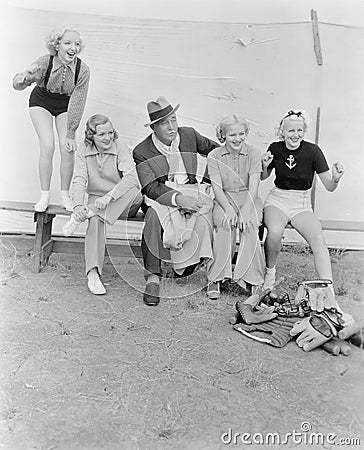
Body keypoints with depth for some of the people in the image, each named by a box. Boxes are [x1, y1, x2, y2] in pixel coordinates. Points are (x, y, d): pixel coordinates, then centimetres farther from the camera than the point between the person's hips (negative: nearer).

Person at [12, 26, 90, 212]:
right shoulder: (44, 62, -27)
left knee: (68, 150, -12)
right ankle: (44, 195, -2)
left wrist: (70, 134, -18)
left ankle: (65, 195, 5)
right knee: (47, 146, -16)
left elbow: (77, 104, -20)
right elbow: (18, 84, -23)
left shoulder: (82, 70, -25)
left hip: (66, 105, 1)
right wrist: (24, 78, -48)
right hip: (41, 102, -1)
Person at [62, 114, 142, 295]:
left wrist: (109, 196, -37)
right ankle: (93, 273, -37)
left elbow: (131, 178, -23)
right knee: (96, 219, -33)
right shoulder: (83, 151, 1)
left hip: (123, 204, -1)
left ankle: (82, 216, -32)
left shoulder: (120, 148, -8)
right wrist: (78, 205, -31)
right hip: (96, 200, 1)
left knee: (135, 193, -34)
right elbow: (79, 180, -10)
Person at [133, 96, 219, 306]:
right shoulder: (142, 152, -4)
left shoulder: (189, 135, 7)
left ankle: (186, 264, -10)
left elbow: (214, 149, 26)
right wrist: (177, 198, -30)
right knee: (154, 218, -36)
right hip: (161, 195, -2)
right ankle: (152, 277, -24)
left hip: (190, 192, 2)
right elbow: (151, 188, -15)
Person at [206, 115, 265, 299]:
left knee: (249, 226, -31)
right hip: (224, 200, 0)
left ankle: (251, 279, -22)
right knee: (226, 224, -31)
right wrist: (229, 209, -25)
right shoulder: (214, 156, 2)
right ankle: (216, 278, -23)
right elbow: (217, 188, -8)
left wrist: (245, 211, -26)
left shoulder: (253, 153, 0)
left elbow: (253, 186, -10)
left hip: (249, 199, 0)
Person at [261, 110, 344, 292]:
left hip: (302, 204, 0)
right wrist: (265, 166, -8)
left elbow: (329, 187, -9)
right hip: (277, 200, 0)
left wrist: (336, 179, -31)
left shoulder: (312, 150, -8)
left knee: (318, 238, -26)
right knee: (275, 231, -31)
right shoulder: (275, 148, -3)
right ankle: (269, 271, -3)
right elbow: (263, 177, 14)